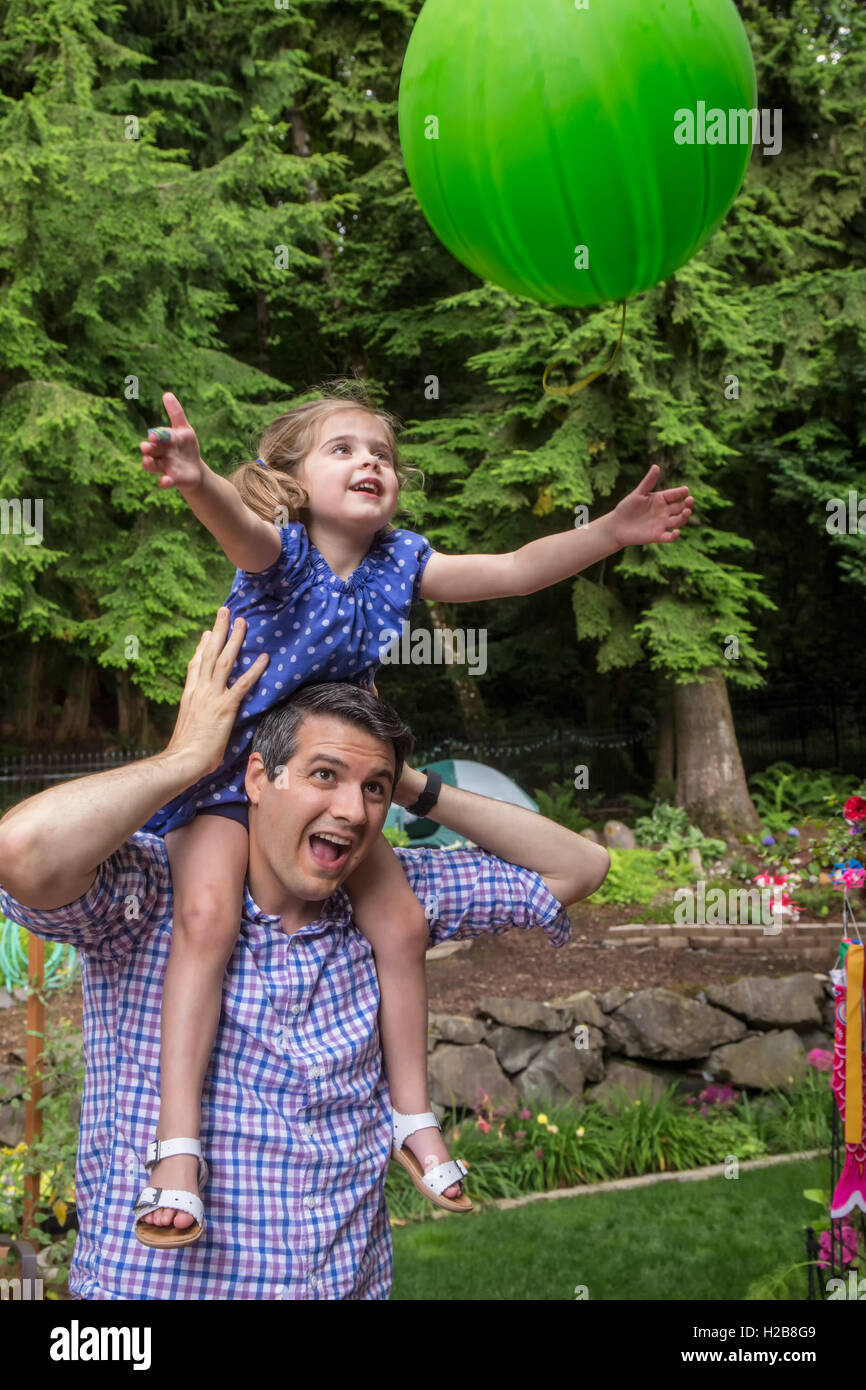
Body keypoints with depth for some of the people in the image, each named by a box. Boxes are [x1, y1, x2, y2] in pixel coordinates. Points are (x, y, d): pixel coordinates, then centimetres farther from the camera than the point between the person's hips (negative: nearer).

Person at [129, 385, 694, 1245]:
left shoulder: (399, 562, -1)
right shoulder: (278, 550, -17)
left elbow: (514, 571, -5)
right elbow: (238, 523, -41)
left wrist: (611, 531, -16)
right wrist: (197, 482, -65)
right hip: (230, 770, -5)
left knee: (401, 926, -2)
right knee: (207, 915, -26)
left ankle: (411, 1119, 16)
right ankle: (176, 1146, -22)